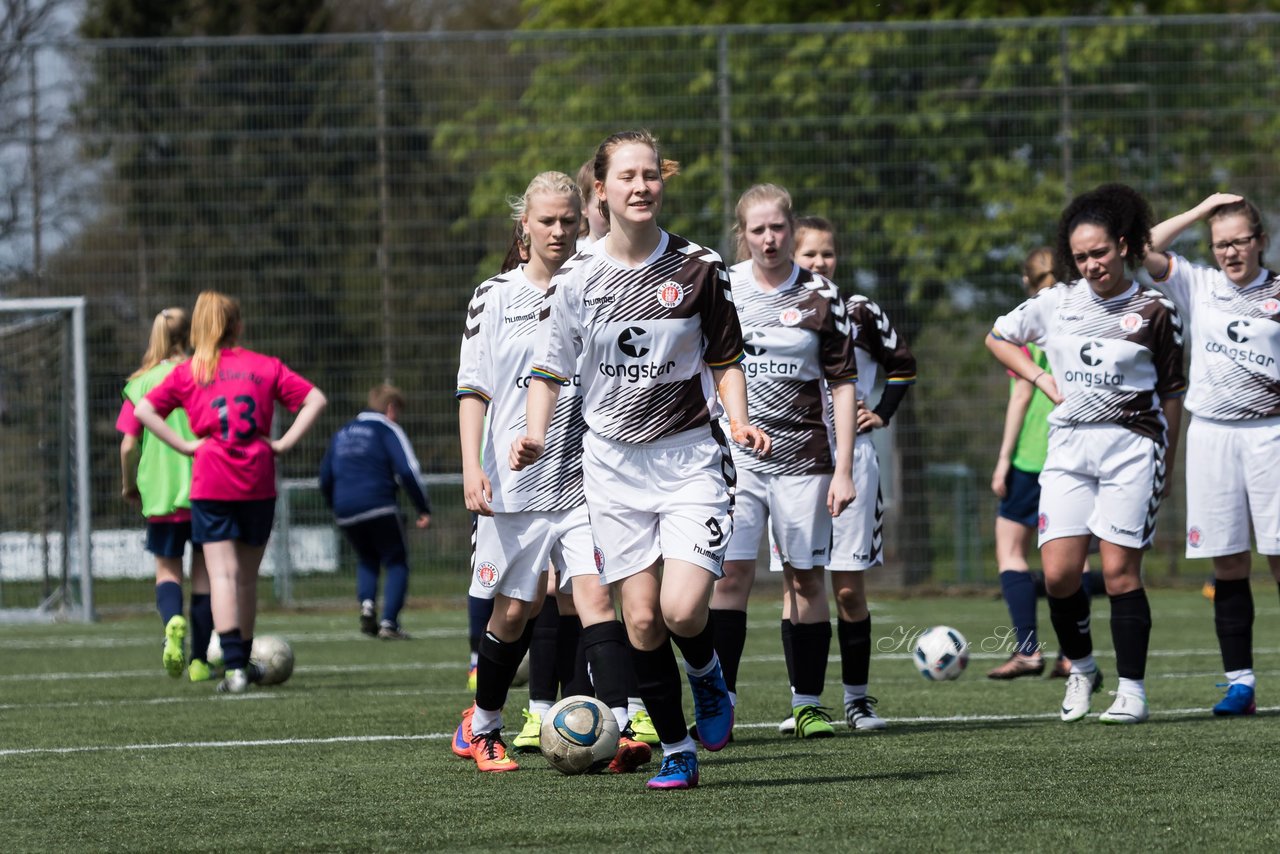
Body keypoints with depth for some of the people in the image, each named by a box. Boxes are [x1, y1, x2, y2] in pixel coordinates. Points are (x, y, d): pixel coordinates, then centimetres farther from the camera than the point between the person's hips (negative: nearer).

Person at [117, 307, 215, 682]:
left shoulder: (141, 383, -2)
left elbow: (129, 445, -3)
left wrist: (129, 484, 13)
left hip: (160, 494, 0)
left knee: (167, 568, 11)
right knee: (203, 572, 10)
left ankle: (173, 621, -22)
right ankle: (199, 661, 10)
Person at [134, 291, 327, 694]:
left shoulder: (188, 372, 5)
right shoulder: (265, 366, 7)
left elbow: (144, 410, -4)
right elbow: (315, 400, 1)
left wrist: (185, 445, -4)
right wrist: (285, 443, 0)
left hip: (210, 484, -1)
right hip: (258, 483, 1)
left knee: (222, 573, -6)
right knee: (247, 575, 14)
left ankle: (234, 666, -19)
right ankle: (241, 659, 24)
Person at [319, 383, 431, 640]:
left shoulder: (342, 434, 21)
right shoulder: (388, 430, 2)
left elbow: (325, 477, 24)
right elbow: (408, 471, -9)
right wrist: (424, 509, -5)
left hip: (345, 513, 5)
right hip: (380, 508, -5)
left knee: (366, 560, 25)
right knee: (396, 563, 7)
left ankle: (366, 604, -2)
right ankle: (389, 623, -6)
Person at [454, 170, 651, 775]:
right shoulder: (495, 298, 3)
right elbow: (473, 389, 1)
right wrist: (472, 468, -10)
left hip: (586, 480, 1)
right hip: (514, 481, -1)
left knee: (595, 594, -15)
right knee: (515, 611, 5)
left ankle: (618, 731, -24)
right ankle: (481, 728, 27)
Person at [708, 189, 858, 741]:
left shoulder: (820, 296, 1)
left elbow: (842, 384, 2)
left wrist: (844, 469, -3)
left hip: (803, 455, 0)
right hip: (734, 453, 0)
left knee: (805, 577, 3)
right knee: (730, 572, -10)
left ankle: (808, 703, 11)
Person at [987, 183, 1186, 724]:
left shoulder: (1154, 312, 0)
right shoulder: (1058, 302, 8)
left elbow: (1171, 394, 5)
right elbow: (998, 338, 22)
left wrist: (1165, 466, 4)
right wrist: (1042, 379, 9)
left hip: (1131, 445, -3)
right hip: (1068, 446, 3)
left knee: (1120, 572, -6)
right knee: (1059, 574, -6)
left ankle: (1132, 690, 0)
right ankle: (1080, 668, 17)